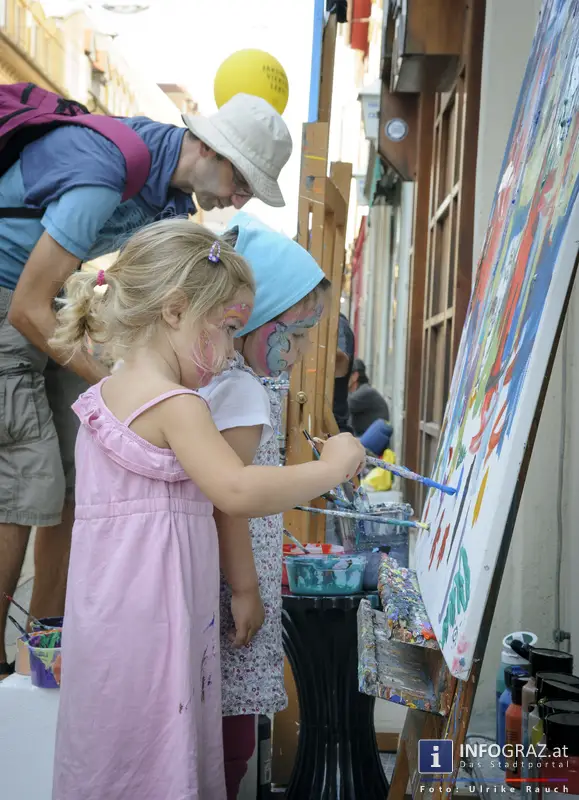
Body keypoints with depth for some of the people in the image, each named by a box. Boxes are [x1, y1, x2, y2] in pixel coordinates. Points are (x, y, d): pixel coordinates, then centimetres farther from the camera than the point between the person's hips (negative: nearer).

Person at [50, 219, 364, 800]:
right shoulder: (175, 405, -17)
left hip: (105, 610, 9)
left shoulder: (104, 394, 12)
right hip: (150, 614, -9)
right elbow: (236, 491, -28)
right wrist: (331, 467, -18)